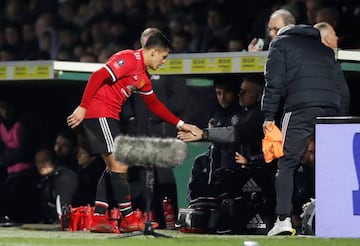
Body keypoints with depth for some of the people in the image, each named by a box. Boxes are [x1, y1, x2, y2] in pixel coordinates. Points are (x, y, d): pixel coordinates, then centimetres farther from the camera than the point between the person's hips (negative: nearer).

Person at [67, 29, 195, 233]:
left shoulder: (143, 76, 17)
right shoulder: (129, 59, -13)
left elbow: (155, 105, 27)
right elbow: (97, 77, -21)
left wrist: (180, 124, 24)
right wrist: (83, 107, -24)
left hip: (108, 117, 10)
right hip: (99, 112, -10)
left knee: (116, 168, 9)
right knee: (119, 165, -10)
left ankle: (98, 218, 9)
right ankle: (129, 219, -7)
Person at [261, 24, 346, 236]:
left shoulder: (281, 43, 19)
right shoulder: (324, 47, 32)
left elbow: (275, 81, 5)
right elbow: (340, 83, 23)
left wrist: (269, 116, 4)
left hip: (300, 107, -4)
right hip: (332, 108, 4)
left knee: (287, 163, -3)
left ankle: (284, 219, -16)